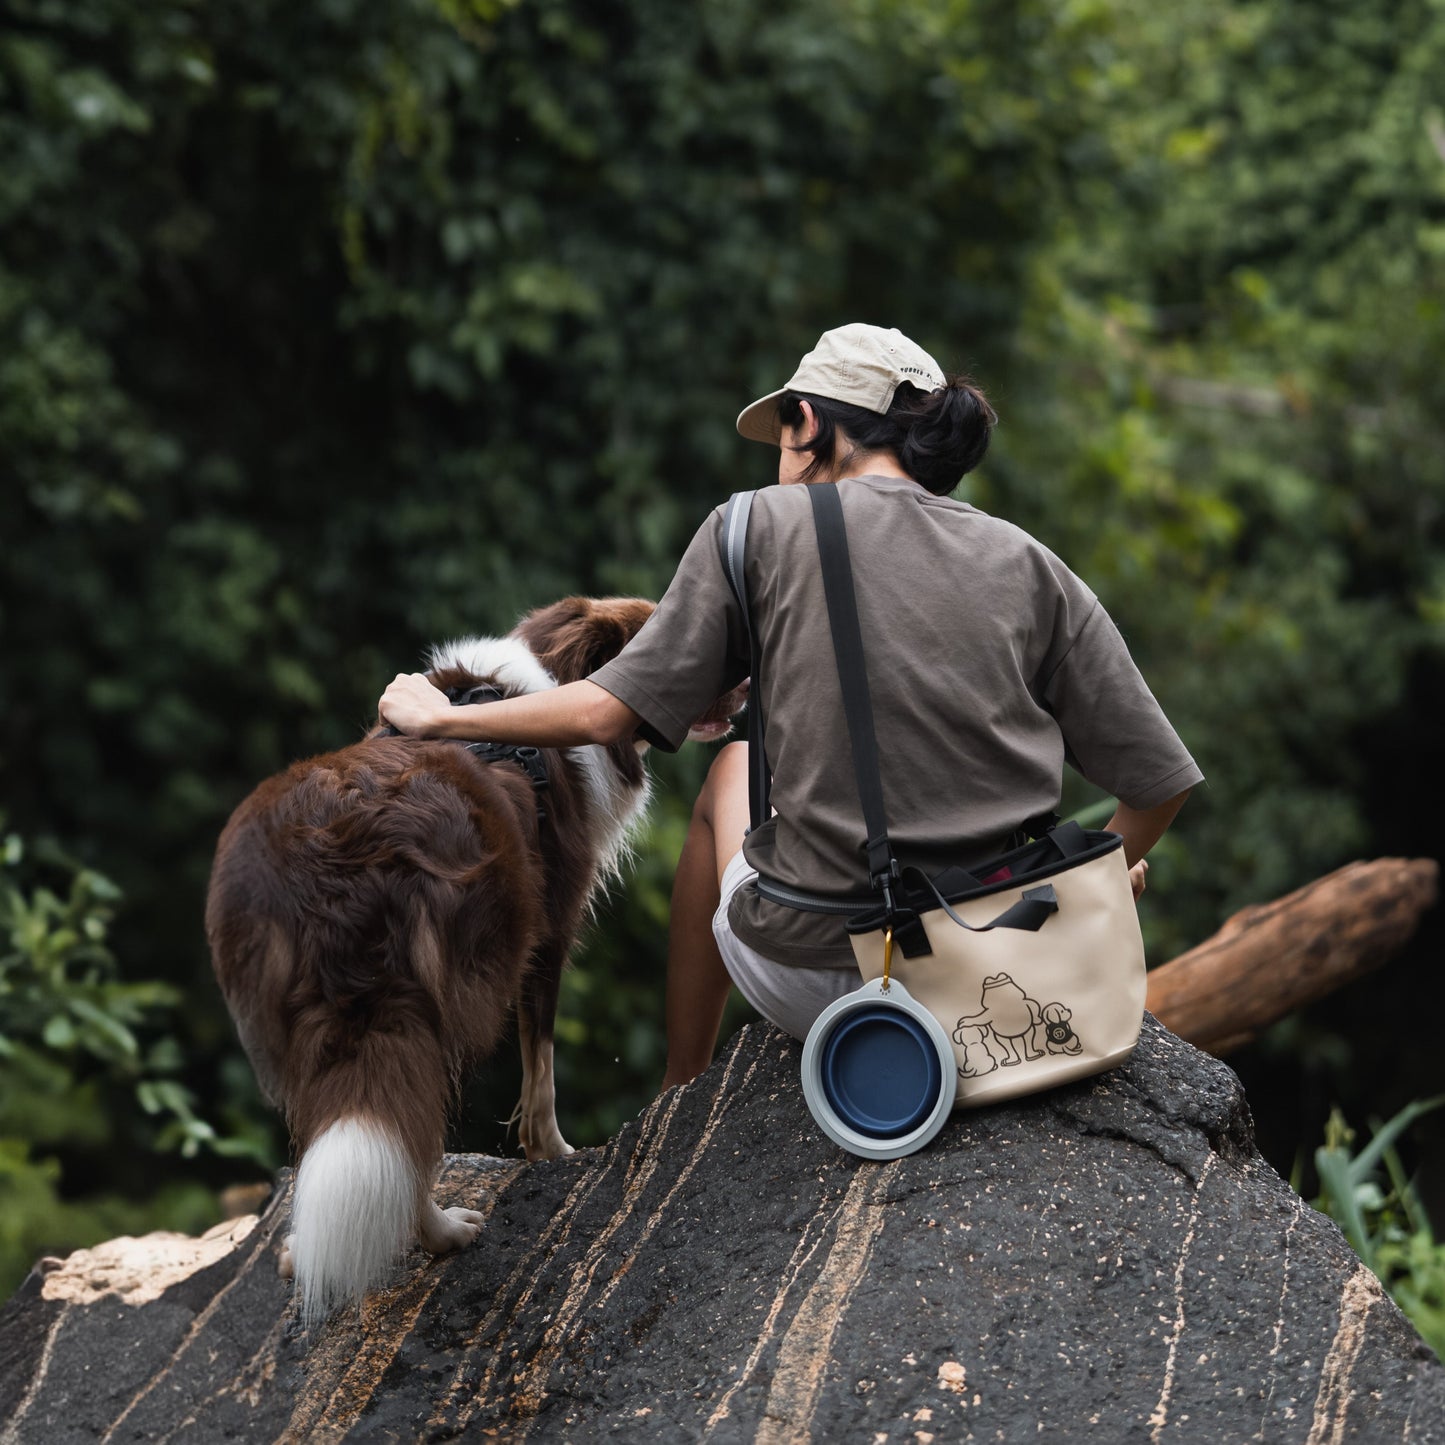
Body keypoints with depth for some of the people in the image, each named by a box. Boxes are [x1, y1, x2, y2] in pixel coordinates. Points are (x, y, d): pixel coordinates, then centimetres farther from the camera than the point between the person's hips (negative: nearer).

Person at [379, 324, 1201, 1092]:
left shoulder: (763, 526, -3)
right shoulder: (1027, 563, 3)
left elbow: (609, 711, -4)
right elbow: (1161, 778, 0)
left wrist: (439, 716, 12)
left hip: (820, 982, -2)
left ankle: (682, 1095, 43)